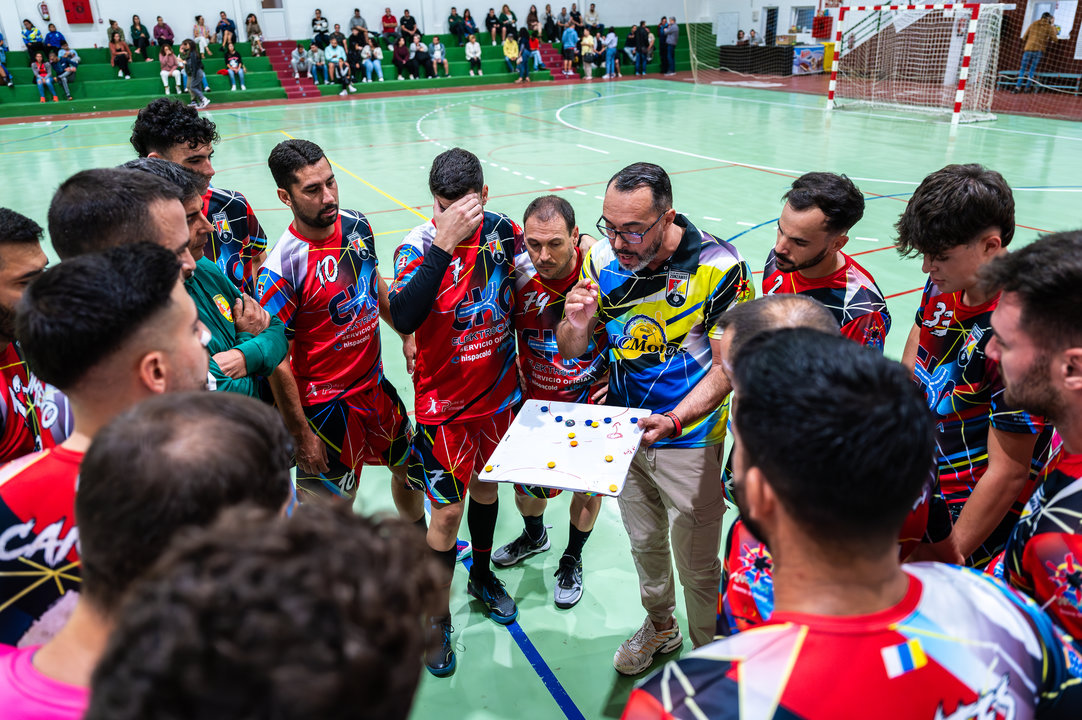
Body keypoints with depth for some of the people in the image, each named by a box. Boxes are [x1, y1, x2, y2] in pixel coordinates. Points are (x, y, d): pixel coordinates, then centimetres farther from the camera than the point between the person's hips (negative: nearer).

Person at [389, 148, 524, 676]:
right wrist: (443, 245, -40)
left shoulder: (503, 231, -6)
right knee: (447, 510, 2)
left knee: (486, 484, 22)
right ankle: (437, 615, 25)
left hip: (499, 392, 4)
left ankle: (482, 575, 47)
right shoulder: (419, 245, -18)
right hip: (445, 401, -4)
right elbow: (404, 319, -36)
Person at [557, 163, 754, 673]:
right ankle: (660, 625, 51)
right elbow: (569, 352, -1)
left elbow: (726, 367, -16)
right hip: (623, 435, 4)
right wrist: (577, 325, -25)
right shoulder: (603, 259, -9)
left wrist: (673, 421, -32)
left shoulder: (718, 268, -21)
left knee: (697, 564, 10)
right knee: (644, 543, 24)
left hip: (690, 442, -4)